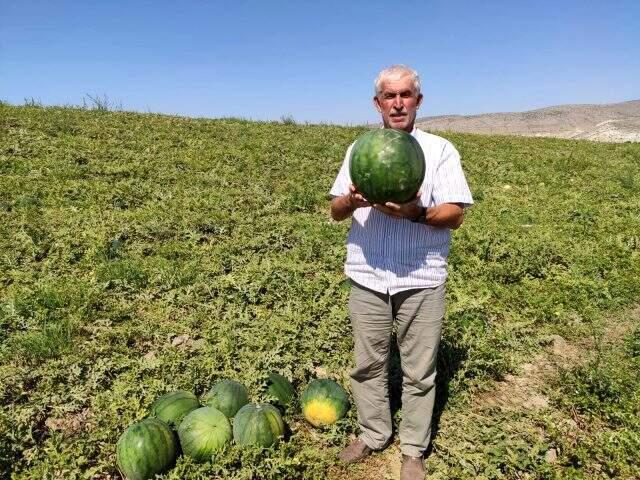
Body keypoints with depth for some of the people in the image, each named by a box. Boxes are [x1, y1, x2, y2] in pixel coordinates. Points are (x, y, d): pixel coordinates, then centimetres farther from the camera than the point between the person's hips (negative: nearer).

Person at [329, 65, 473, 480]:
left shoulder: (440, 150, 2)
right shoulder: (359, 150, 10)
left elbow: (455, 215, -4)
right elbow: (336, 211, 7)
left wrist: (416, 212, -23)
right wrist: (351, 200, -17)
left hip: (421, 279, -2)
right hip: (367, 276, 3)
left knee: (419, 370, 7)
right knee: (369, 364, 13)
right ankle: (373, 434, 33)